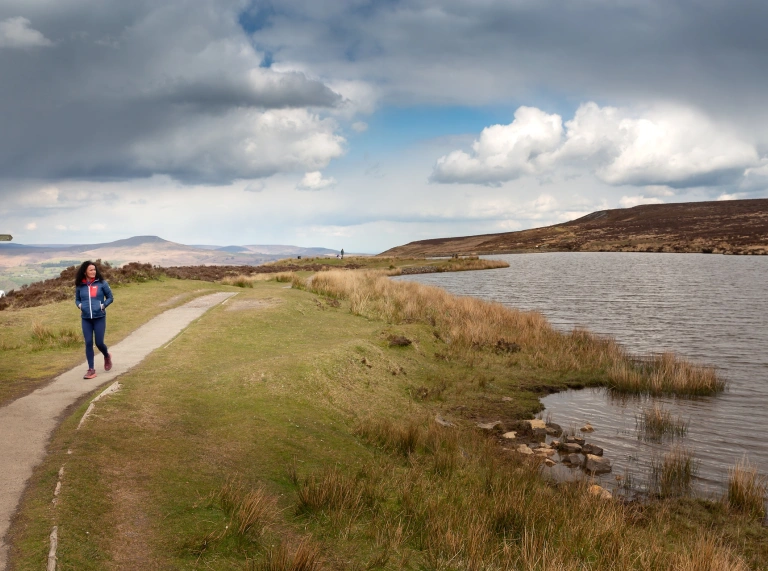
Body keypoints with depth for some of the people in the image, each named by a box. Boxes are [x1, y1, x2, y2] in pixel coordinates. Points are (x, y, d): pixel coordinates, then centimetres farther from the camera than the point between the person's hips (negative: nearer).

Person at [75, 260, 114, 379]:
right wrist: (80, 306, -4)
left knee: (99, 343, 0)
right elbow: (77, 299, 17)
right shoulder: (80, 286, 3)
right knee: (88, 343, 0)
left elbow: (110, 297, 5)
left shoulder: (101, 283, -3)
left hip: (99, 317, -2)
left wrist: (103, 305, -12)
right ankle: (91, 369, 7)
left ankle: (107, 356, 34)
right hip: (86, 319, 2)